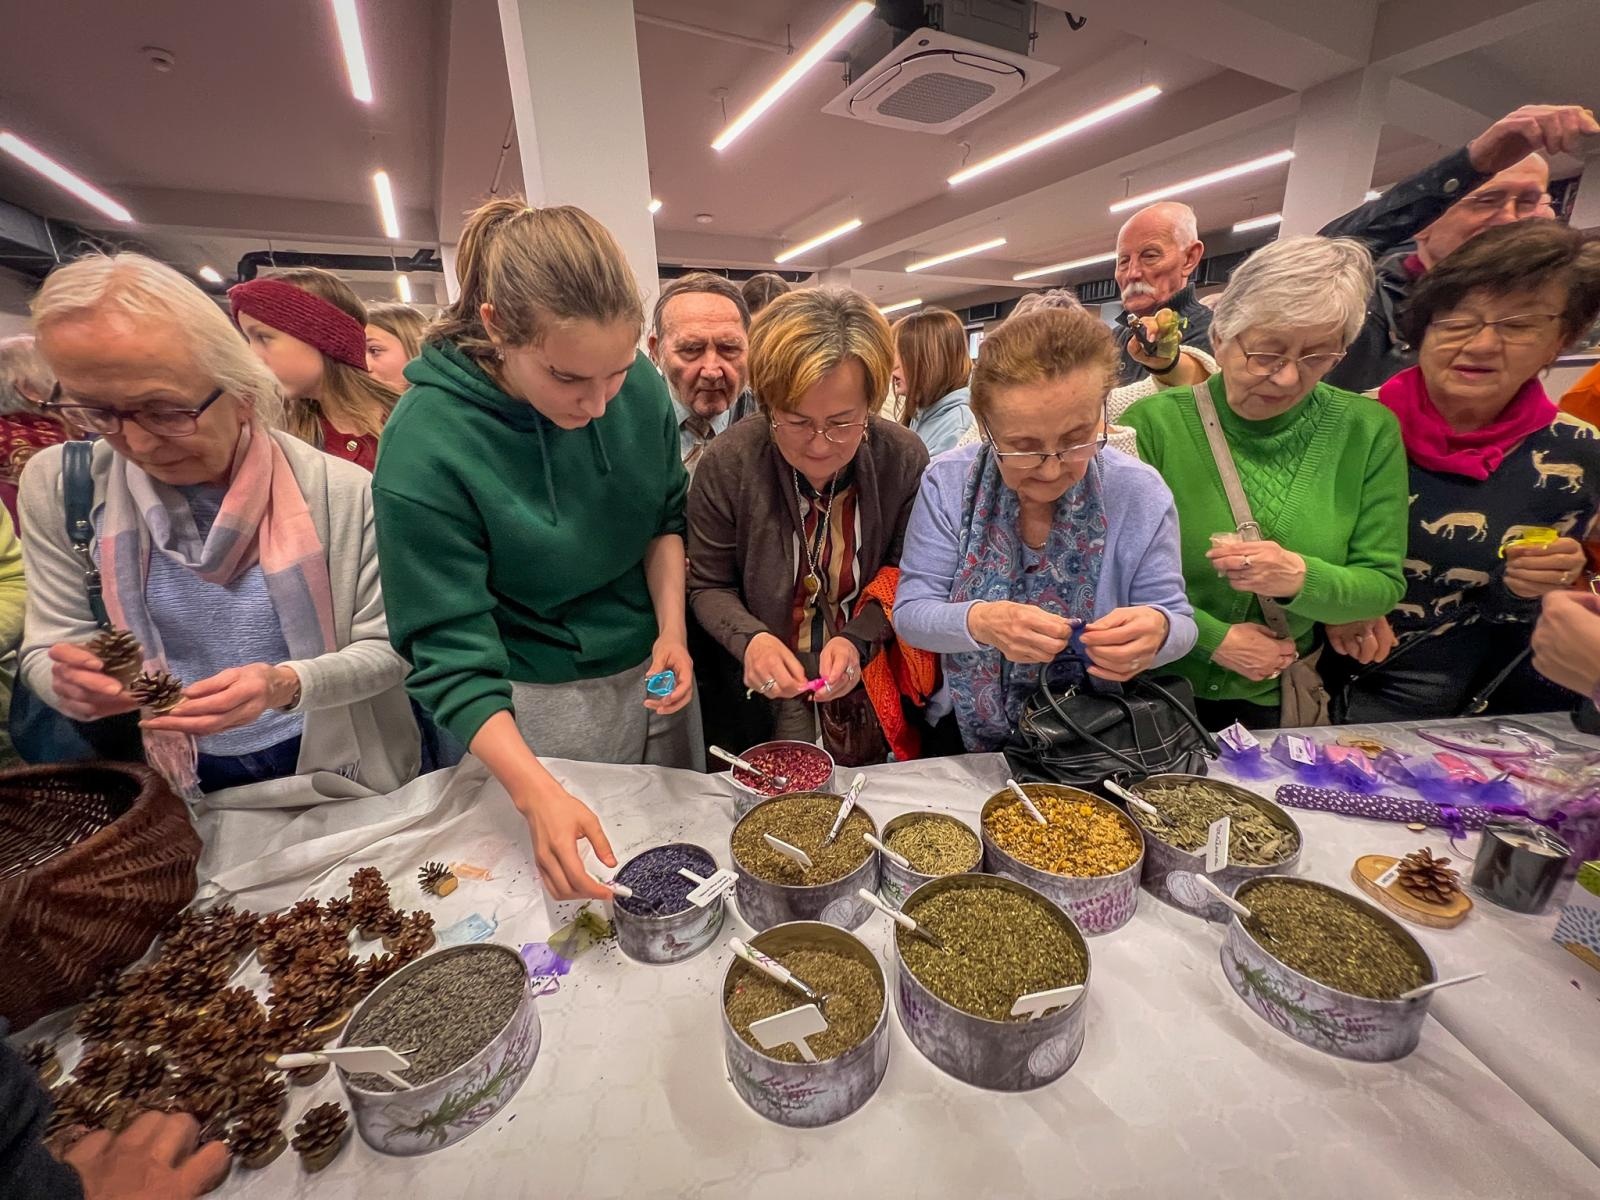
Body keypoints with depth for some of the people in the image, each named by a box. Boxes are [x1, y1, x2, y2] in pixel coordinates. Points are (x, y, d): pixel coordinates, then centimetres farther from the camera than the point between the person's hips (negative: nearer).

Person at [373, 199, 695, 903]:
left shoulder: (638, 383, -13)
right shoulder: (423, 446, -24)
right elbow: (452, 654, -22)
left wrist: (671, 630, -12)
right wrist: (536, 794, -33)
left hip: (651, 670, 4)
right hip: (538, 703, -3)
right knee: (573, 888, 18)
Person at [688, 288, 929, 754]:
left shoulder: (905, 459, -16)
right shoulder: (727, 463, -18)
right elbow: (708, 586, -7)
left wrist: (859, 640, -23)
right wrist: (750, 638, -27)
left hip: (867, 684, 2)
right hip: (765, 688, -1)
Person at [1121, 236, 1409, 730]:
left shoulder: (1369, 432, 0)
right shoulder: (1151, 423, -10)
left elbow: (1383, 585, 2)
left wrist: (1301, 578, -18)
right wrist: (1216, 639, -11)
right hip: (1154, 691, -4)